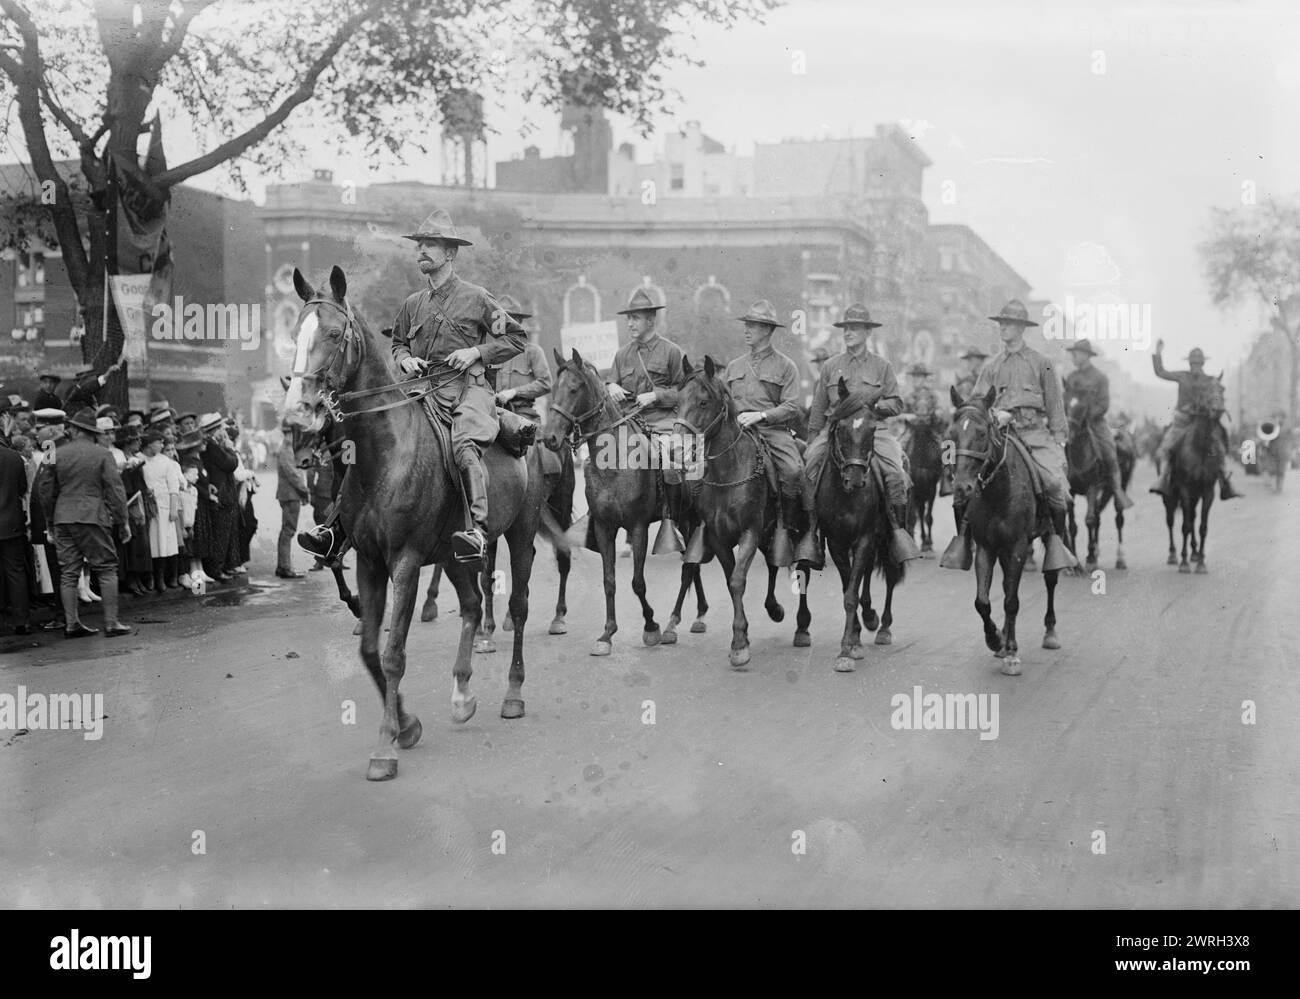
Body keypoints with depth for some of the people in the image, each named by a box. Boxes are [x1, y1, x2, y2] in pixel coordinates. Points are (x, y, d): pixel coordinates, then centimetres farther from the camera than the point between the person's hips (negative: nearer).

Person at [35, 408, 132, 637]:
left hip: (63, 520, 4)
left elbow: (46, 490, 10)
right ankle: (111, 623, -5)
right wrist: (123, 521, 1)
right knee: (106, 569, 1)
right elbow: (115, 490, -5)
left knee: (68, 572, 8)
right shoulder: (102, 455, -4)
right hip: (93, 518, -4)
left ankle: (71, 623, 8)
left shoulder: (57, 454, 5)